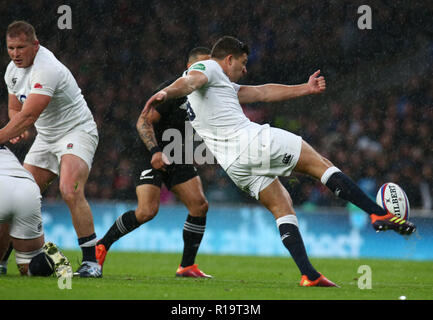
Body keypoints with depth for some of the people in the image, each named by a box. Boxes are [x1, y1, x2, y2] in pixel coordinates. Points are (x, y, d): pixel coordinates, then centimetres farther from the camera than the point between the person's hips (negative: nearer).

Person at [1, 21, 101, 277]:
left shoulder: (47, 70, -26)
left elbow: (28, 116, -31)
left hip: (77, 132, -9)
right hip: (46, 138, 9)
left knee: (71, 192, -27)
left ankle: (91, 261, -23)